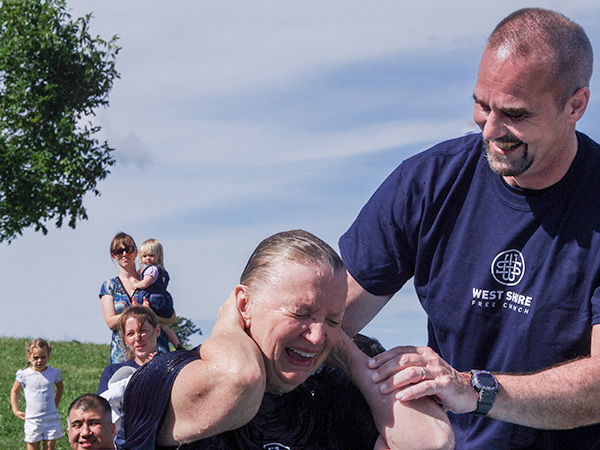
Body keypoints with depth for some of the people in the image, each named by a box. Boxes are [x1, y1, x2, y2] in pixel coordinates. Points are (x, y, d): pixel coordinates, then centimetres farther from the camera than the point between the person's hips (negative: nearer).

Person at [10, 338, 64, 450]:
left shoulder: (53, 373, 1)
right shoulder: (24, 375, -4)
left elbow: (60, 388, 21)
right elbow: (14, 391, 10)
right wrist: (15, 410, 3)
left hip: (51, 419, 1)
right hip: (32, 419, -1)